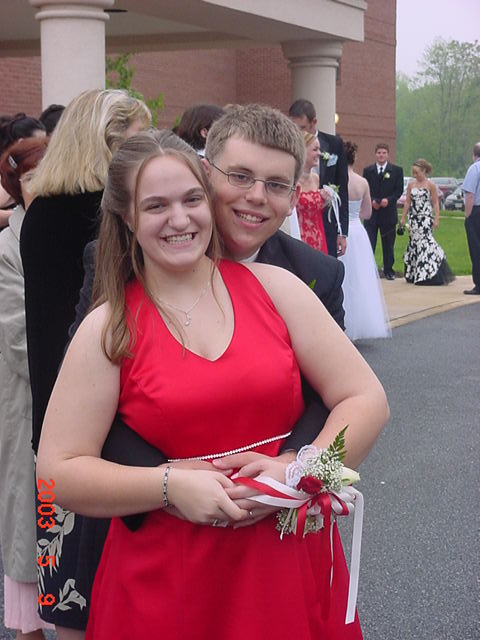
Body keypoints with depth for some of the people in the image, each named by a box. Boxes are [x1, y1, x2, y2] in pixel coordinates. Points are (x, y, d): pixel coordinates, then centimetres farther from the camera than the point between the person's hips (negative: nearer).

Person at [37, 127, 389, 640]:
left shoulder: (274, 287, 0)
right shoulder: (108, 329, -3)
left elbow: (365, 400, 0)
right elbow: (58, 472, -5)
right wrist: (171, 485, -17)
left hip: (290, 567, 2)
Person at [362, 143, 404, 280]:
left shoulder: (397, 170, 4)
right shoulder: (368, 170, 7)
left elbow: (399, 190, 0)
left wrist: (388, 200, -15)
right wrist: (371, 201, -12)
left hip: (388, 212, 0)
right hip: (371, 212, 0)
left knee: (388, 245, 8)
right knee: (368, 244, -3)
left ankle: (388, 270, 18)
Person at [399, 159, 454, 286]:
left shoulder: (430, 185, -4)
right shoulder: (411, 184, 8)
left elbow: (435, 203, -2)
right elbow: (407, 202, 13)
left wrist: (436, 219, -8)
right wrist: (403, 218, 11)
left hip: (426, 218, -5)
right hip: (414, 218, 5)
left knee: (424, 241, -14)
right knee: (414, 242, 6)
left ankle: (429, 274, -10)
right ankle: (414, 274, 14)